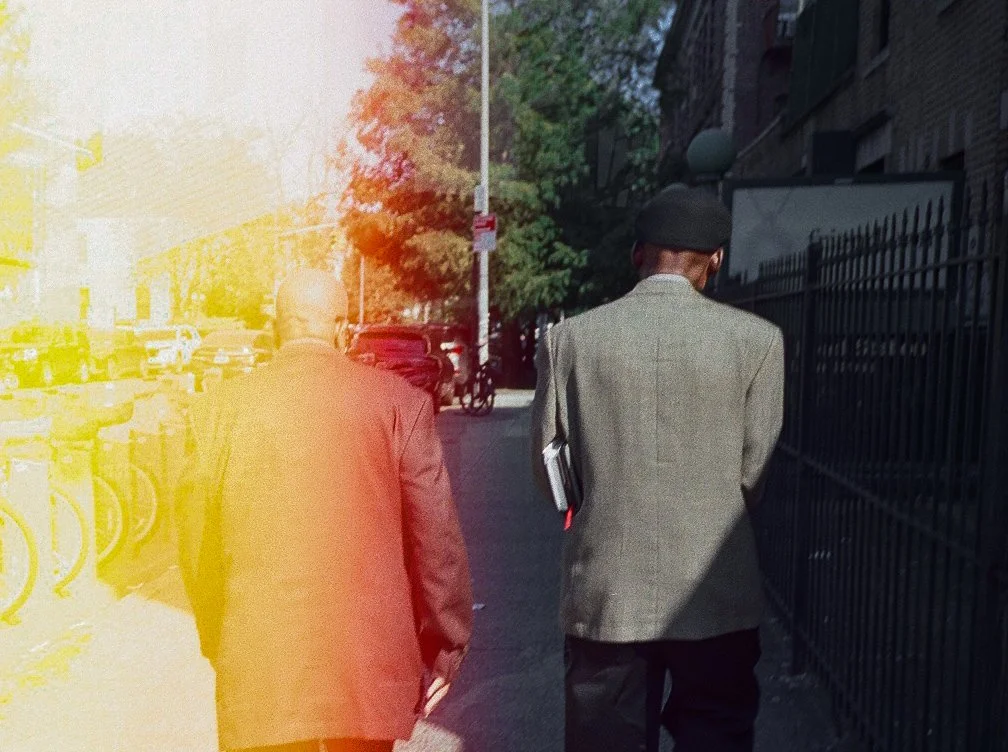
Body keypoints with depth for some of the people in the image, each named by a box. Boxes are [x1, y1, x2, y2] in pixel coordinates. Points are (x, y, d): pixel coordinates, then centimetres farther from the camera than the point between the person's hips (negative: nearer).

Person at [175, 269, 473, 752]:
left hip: (259, 674, 1)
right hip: (369, 669, 0)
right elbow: (436, 541, -6)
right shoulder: (399, 403, -7)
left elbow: (197, 547, 5)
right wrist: (444, 650, 7)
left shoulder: (218, 410, -2)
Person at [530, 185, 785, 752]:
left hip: (604, 593, 1)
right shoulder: (757, 340, -7)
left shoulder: (570, 338, -5)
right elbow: (752, 473, -3)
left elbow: (548, 470, 2)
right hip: (717, 596, 0)